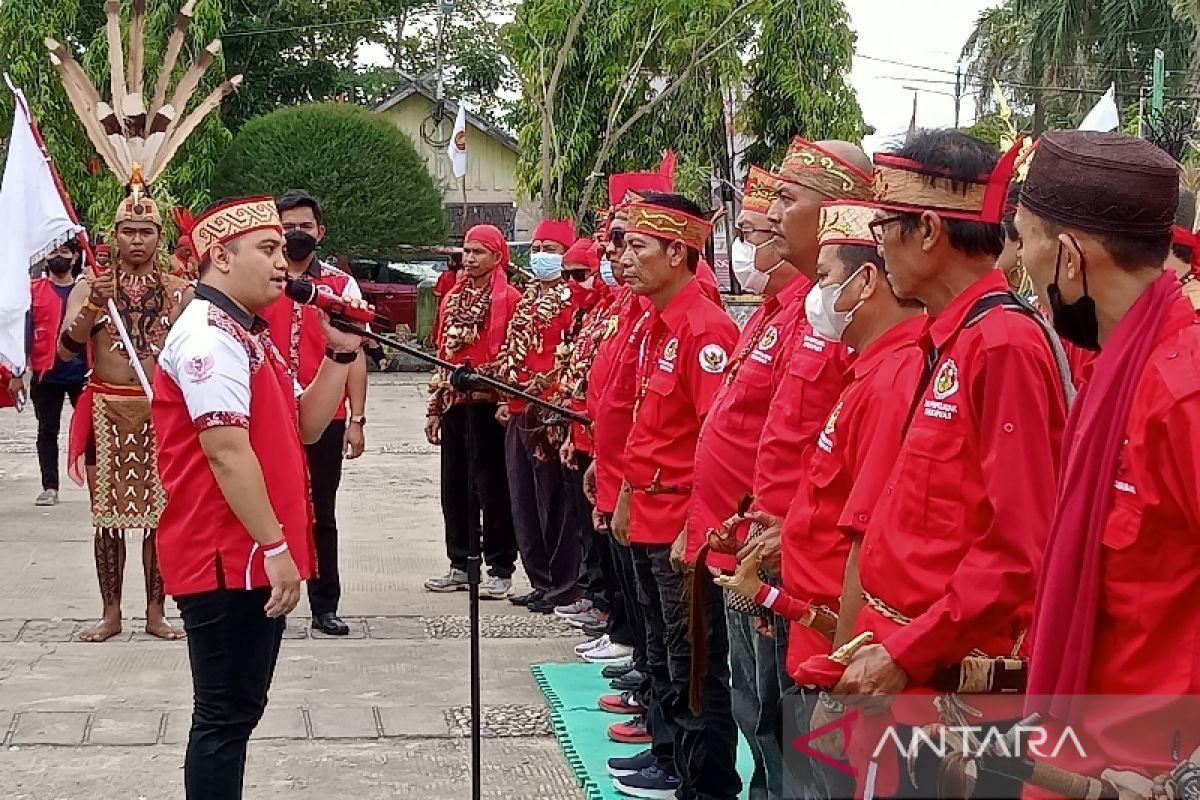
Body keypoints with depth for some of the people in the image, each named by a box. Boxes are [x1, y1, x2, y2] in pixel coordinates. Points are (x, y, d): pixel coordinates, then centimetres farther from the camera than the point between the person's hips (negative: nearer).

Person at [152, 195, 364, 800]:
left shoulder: (247, 334, 17)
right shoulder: (209, 334, -16)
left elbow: (304, 427, 16)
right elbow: (227, 453, -23)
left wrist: (341, 353, 6)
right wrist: (275, 546, -23)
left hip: (253, 558, 10)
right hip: (228, 560, -10)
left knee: (239, 708, 16)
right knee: (224, 715, -4)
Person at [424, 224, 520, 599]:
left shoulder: (509, 299, -6)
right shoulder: (452, 299, 15)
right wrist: (434, 408, 16)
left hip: (488, 405, -7)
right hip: (454, 403, 7)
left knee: (492, 488, -2)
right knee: (454, 487, 11)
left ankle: (500, 569, 6)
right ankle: (460, 565, 21)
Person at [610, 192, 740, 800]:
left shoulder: (705, 328, -17)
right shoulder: (655, 325, 12)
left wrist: (695, 525, -22)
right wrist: (628, 496, 21)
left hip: (683, 523, -9)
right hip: (649, 517, 10)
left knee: (694, 661, 0)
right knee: (662, 652, 19)